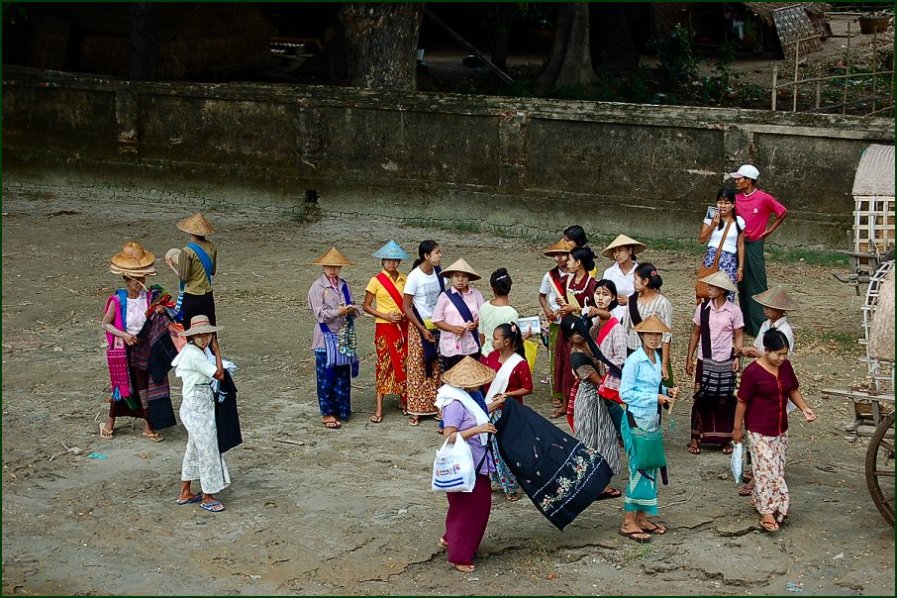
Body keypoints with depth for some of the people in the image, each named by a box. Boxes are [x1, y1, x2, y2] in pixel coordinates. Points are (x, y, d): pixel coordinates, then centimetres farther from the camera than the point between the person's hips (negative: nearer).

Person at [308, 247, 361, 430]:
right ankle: (327, 413, 7)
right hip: (326, 337, -6)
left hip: (344, 337, 6)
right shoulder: (317, 287, -7)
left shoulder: (343, 285, 10)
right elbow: (320, 313, -14)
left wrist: (352, 309, -12)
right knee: (326, 376, -1)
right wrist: (338, 312, -25)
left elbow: (354, 308, 11)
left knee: (343, 375, 11)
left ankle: (340, 409, 21)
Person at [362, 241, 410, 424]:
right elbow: (366, 306, -2)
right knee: (384, 364, -3)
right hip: (384, 327, -3)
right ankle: (379, 408, -1)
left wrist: (405, 315, -5)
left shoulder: (404, 279, 7)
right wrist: (385, 316, -12)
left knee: (403, 363, 4)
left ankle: (404, 401, 18)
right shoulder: (377, 281, -4)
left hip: (403, 326, 3)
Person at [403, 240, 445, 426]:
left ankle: (436, 407, 13)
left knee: (437, 369, 6)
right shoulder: (415, 276, -14)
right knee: (418, 369, 1)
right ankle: (416, 411, 7)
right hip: (419, 326, -5)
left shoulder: (439, 273, 1)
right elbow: (407, 308, -12)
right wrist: (423, 330, -13)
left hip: (437, 326, 5)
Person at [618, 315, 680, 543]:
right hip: (637, 420, -8)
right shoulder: (634, 360, -15)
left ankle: (642, 517, 21)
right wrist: (656, 398, -19)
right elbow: (625, 393, -17)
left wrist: (667, 391, 1)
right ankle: (628, 523, 0)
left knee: (651, 468, 12)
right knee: (639, 469, -6)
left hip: (653, 420, 8)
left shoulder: (656, 358, 9)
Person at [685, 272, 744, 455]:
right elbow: (695, 333, 6)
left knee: (725, 401, 6)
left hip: (726, 363, -1)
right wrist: (689, 359, 6)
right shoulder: (702, 308, 0)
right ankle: (695, 438, 10)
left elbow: (739, 336, -1)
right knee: (701, 399, 1)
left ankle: (726, 438, 19)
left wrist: (738, 357, -14)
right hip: (705, 362, 1)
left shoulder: (734, 311, -5)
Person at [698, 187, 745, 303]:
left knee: (727, 295, -6)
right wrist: (713, 225, -10)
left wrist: (740, 268, 4)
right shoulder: (711, 218, 3)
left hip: (730, 260, 0)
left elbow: (740, 246, 6)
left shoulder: (738, 222, 3)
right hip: (712, 258, 0)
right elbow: (702, 239, 3)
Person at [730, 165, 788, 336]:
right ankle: (746, 324, 15)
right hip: (739, 245, 5)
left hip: (754, 246, -5)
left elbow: (783, 212, 1)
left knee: (757, 287, -5)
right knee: (742, 286, 9)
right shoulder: (736, 199, 5)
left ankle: (759, 327, -4)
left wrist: (769, 230, 0)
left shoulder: (764, 198, -9)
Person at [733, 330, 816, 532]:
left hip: (781, 428, 7)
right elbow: (742, 402, -11)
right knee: (766, 469, -6)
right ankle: (767, 511, 2)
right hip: (759, 430, -7)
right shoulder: (752, 371, -18)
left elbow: (793, 390, 12)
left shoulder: (785, 366, 0)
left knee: (777, 468, 13)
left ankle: (759, 500, 29)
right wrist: (738, 428, -6)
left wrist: (804, 408, -5)